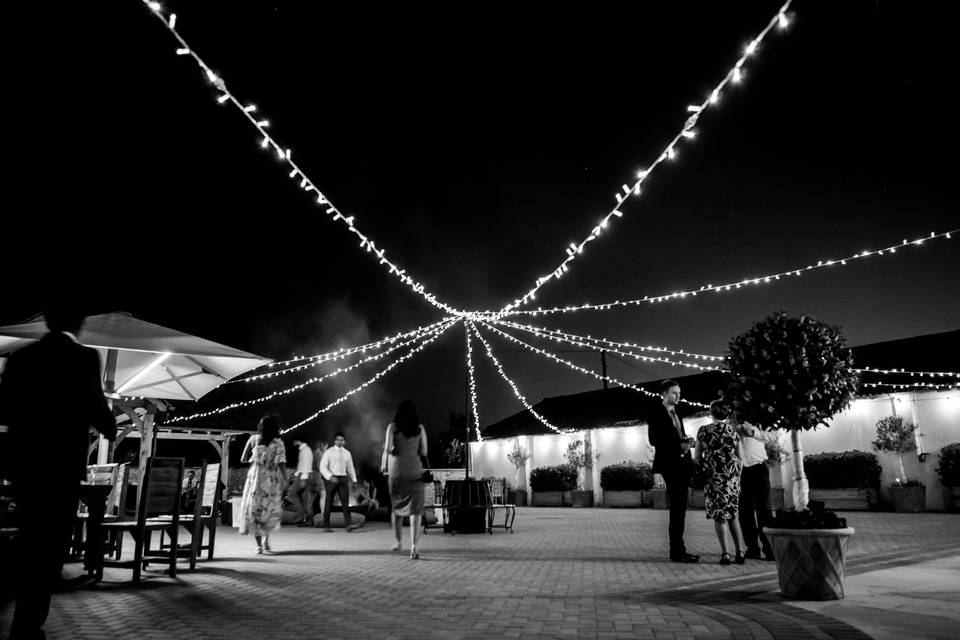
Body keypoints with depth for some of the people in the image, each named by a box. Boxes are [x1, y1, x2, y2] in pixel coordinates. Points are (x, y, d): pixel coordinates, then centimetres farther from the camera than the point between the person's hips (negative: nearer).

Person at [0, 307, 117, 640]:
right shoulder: (84, 357, -11)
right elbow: (95, 408, -12)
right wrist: (111, 428, 9)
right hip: (61, 466, -6)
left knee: (30, 544, 20)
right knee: (50, 548, 5)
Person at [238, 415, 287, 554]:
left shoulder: (253, 439, -1)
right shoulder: (278, 443, -5)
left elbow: (243, 459, 2)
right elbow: (281, 464, -10)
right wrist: (285, 480, -5)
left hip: (255, 478, 1)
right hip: (272, 480, -1)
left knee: (254, 508, 10)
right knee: (270, 509, 16)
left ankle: (259, 545, 7)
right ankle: (266, 538, 1)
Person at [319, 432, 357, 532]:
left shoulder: (347, 453, 12)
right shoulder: (328, 452, 0)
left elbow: (350, 468, 17)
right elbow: (322, 467, -6)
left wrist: (354, 480, 9)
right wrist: (330, 477, -20)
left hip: (343, 478, 3)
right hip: (331, 479, -3)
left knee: (346, 502, -8)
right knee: (329, 503, 3)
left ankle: (348, 524, -14)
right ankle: (326, 526, 13)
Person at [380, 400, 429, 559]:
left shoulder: (393, 426, -1)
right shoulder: (420, 428, 3)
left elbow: (388, 449, -7)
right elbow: (423, 452, 3)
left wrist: (384, 464, 9)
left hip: (396, 470, 0)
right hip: (415, 470, 0)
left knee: (396, 506, 19)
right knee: (415, 509, 0)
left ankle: (397, 541, 28)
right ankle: (413, 545, -12)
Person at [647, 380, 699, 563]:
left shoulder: (676, 413, 20)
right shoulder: (657, 412, -5)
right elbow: (654, 440, -12)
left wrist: (686, 442, -2)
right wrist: (679, 446, -18)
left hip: (682, 463, 8)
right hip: (670, 463, -8)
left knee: (679, 507, 9)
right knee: (677, 507, -8)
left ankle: (678, 549, 15)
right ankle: (677, 551, -2)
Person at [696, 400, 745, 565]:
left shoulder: (703, 430, -1)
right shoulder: (732, 430, 7)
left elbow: (698, 457, 2)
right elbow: (739, 456, 10)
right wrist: (738, 477, 17)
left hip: (714, 474, -3)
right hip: (732, 474, 3)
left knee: (719, 514, 2)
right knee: (732, 513, 13)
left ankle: (725, 553, -2)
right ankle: (739, 551, 10)